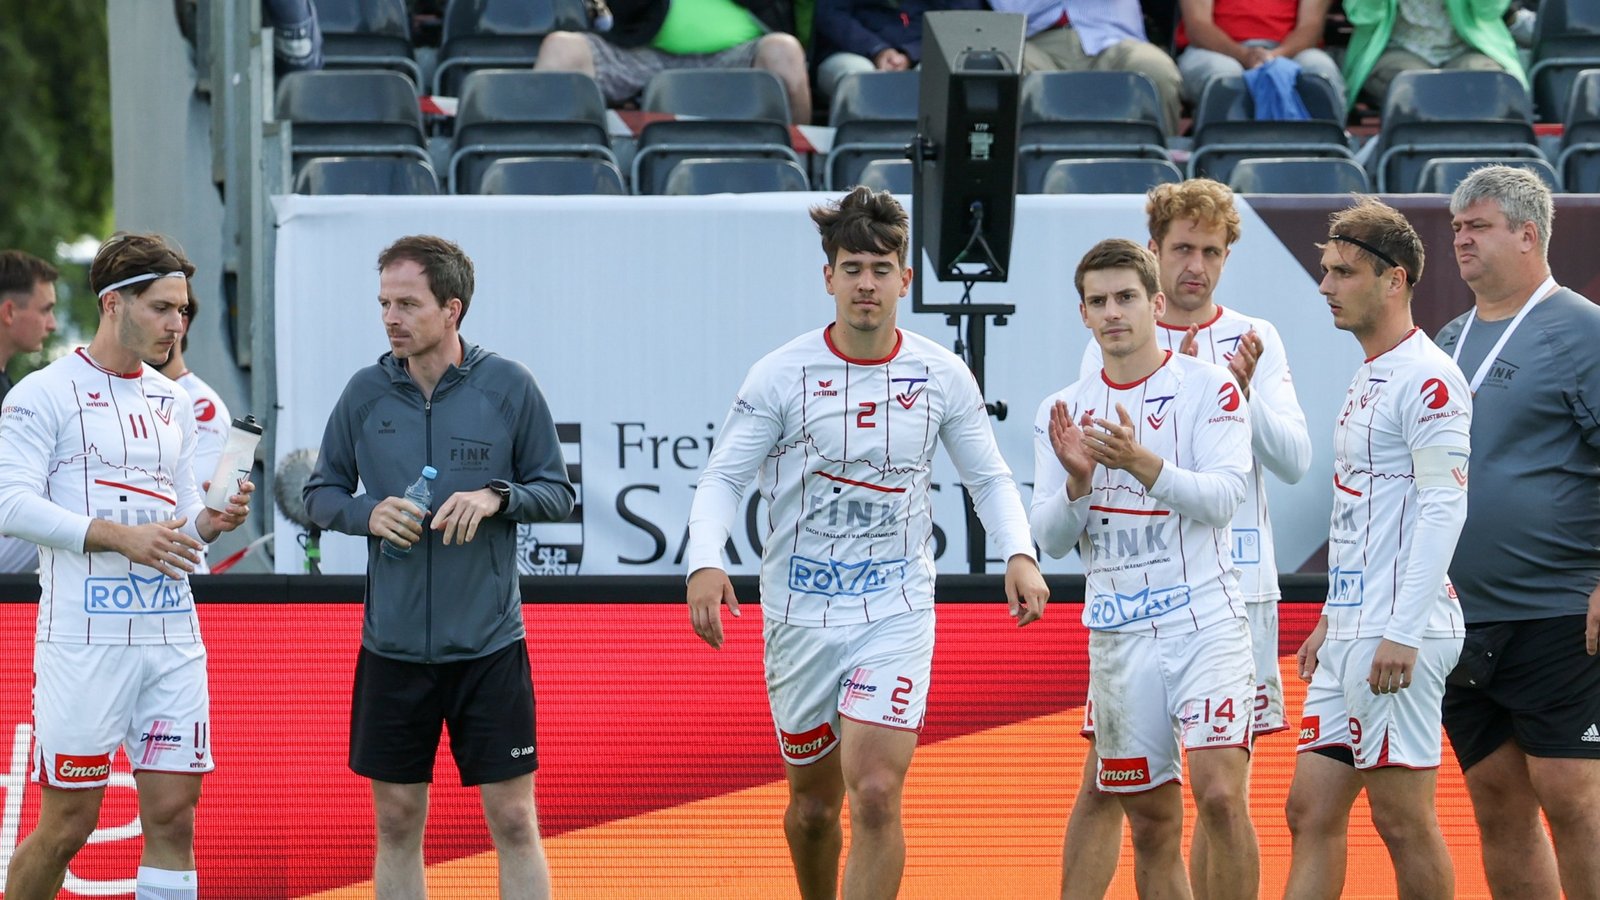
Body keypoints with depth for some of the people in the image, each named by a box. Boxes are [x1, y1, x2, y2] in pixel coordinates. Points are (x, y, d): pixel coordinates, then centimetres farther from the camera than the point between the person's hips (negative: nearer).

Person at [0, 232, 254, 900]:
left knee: (173, 816, 1)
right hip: (84, 638, -6)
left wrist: (213, 521, -1)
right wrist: (118, 536, -19)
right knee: (68, 824, -3)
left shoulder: (174, 402, 17)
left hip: (173, 638, 6)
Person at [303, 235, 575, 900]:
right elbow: (320, 494, 10)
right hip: (392, 644, 2)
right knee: (397, 823, 7)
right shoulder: (365, 393, 2)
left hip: (489, 644, -2)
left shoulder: (509, 387, -3)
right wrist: (366, 513, -11)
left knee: (514, 821, -1)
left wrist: (497, 496, -17)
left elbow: (558, 492, 3)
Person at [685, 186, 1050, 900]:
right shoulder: (782, 374, -7)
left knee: (876, 794, -16)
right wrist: (705, 562, -24)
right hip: (799, 613, 1)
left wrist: (1019, 554, -9)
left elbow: (989, 477, 9)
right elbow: (722, 475, -5)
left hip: (897, 612, -1)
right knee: (813, 802, 12)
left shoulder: (942, 376, -2)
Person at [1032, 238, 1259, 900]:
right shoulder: (1061, 412, 9)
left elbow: (1224, 496, -14)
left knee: (1221, 795, -18)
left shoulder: (1210, 388, -1)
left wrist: (1142, 462, -29)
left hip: (1206, 623, -4)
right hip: (1119, 639, 4)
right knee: (1153, 823, 7)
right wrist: (1077, 481, -15)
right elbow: (1051, 540, 5)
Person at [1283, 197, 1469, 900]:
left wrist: (1402, 633, -23)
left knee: (1402, 817, -5)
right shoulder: (1368, 379, 19)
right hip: (1351, 632, 10)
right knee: (1311, 812, 4)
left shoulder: (1427, 379, -11)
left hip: (1399, 634, -10)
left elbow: (1444, 507, -18)